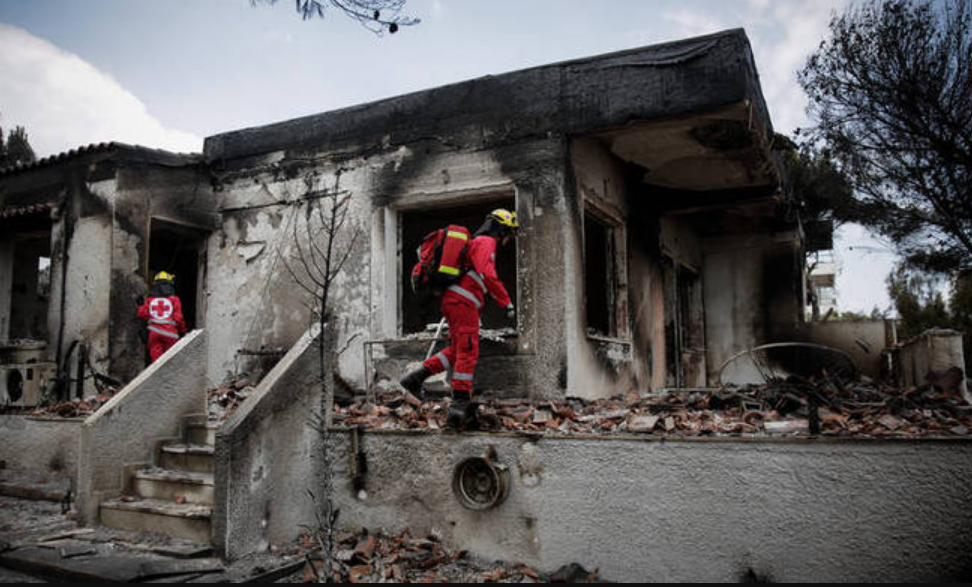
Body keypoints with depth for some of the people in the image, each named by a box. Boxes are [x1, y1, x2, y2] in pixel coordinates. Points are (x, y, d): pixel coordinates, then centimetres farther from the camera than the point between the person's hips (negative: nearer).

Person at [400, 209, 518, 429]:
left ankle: (418, 376, 8)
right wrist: (507, 303, -22)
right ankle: (460, 405, -11)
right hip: (463, 303, -10)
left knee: (457, 350, 13)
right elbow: (488, 275, -20)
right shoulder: (486, 242, -4)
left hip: (454, 301, 10)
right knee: (467, 353, -10)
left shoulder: (475, 243, 28)